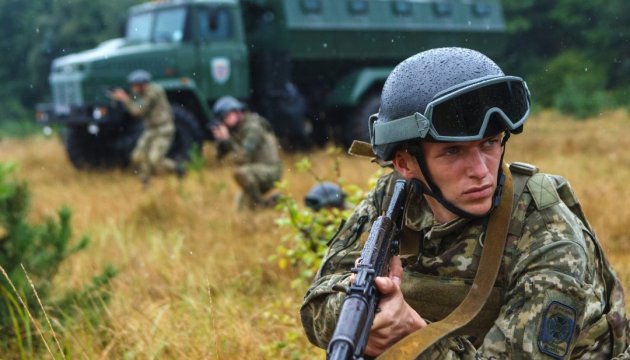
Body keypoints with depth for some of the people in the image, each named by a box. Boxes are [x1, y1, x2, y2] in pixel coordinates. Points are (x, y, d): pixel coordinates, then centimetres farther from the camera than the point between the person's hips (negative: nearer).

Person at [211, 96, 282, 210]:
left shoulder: (252, 127, -18)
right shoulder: (234, 129, 8)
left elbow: (243, 157, -27)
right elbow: (221, 156, 9)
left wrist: (227, 140, -24)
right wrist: (220, 140, -9)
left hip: (270, 170, -9)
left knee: (240, 172, -36)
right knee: (242, 207, 10)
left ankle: (260, 204, -19)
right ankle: (270, 202, 27)